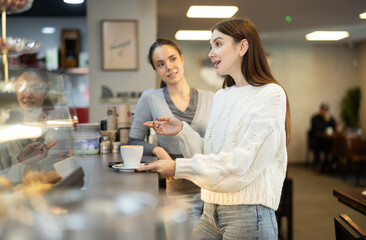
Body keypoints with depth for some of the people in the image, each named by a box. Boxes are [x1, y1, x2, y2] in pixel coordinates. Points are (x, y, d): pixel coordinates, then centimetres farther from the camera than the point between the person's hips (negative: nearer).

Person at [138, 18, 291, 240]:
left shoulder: (270, 94, -10)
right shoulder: (221, 97, 14)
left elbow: (244, 163, -18)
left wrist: (179, 168, -20)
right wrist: (183, 131, 0)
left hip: (247, 214, -6)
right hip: (211, 212, 7)